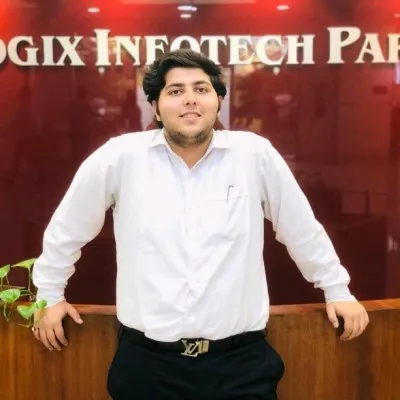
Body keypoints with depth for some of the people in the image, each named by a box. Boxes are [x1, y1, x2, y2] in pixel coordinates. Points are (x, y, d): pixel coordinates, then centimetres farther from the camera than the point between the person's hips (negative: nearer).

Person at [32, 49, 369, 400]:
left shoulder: (255, 153, -3)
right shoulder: (120, 156, -6)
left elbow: (302, 228, 9)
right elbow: (68, 227, 8)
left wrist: (337, 289, 17)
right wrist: (50, 294, 16)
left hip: (241, 359, 0)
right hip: (147, 361, 1)